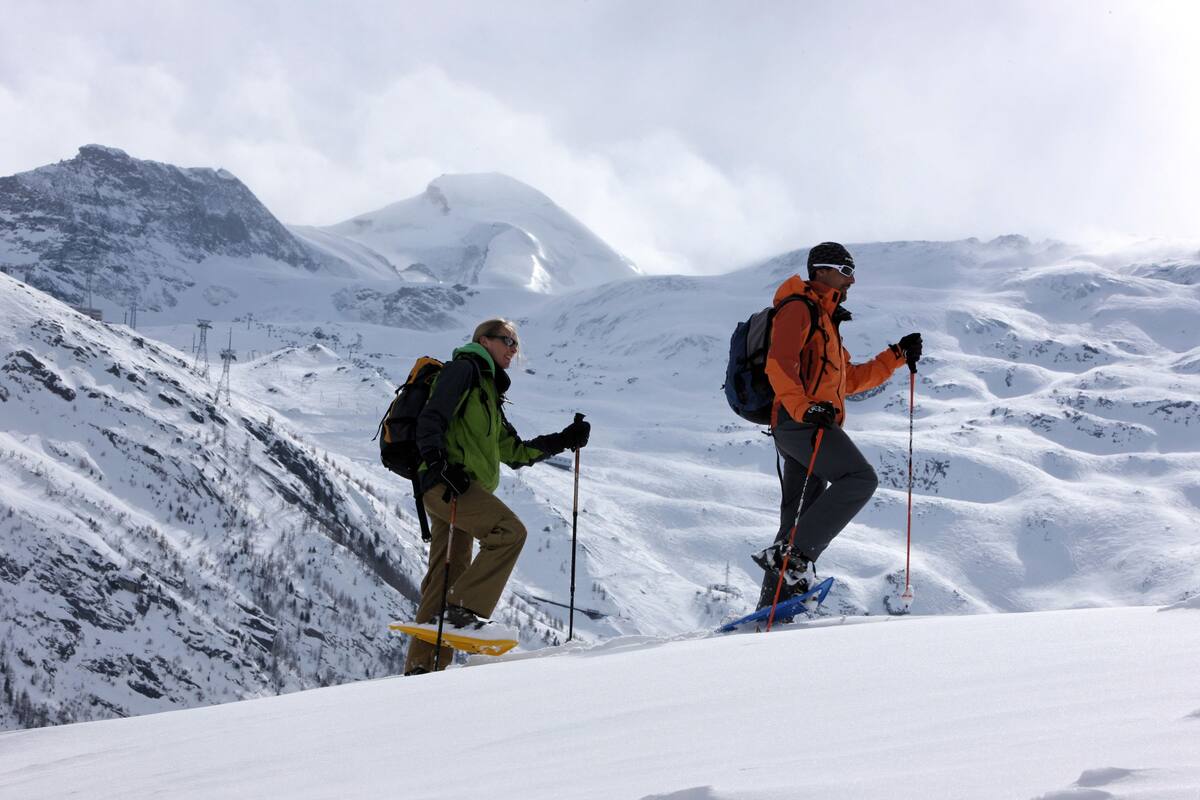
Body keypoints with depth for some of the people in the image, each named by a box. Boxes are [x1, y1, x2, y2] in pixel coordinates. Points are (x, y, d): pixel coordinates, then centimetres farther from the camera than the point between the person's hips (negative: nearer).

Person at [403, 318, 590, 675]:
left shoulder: (488, 391, 30)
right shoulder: (464, 369, 2)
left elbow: (515, 452, 29)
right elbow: (431, 419, -13)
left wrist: (564, 441, 21)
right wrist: (439, 463, -27)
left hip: (460, 488, 10)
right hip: (445, 483, -10)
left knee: (448, 576, 4)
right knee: (510, 530, -23)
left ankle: (421, 666, 2)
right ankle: (464, 610, -24)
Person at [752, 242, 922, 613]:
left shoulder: (826, 321, 31)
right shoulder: (799, 309, -2)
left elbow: (851, 379, 34)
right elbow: (779, 364, -17)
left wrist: (897, 357, 27)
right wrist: (804, 407, -30)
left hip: (809, 424, 10)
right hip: (799, 422, -10)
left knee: (801, 517, 7)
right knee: (860, 478, -22)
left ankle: (773, 606, 5)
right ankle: (794, 554, -26)